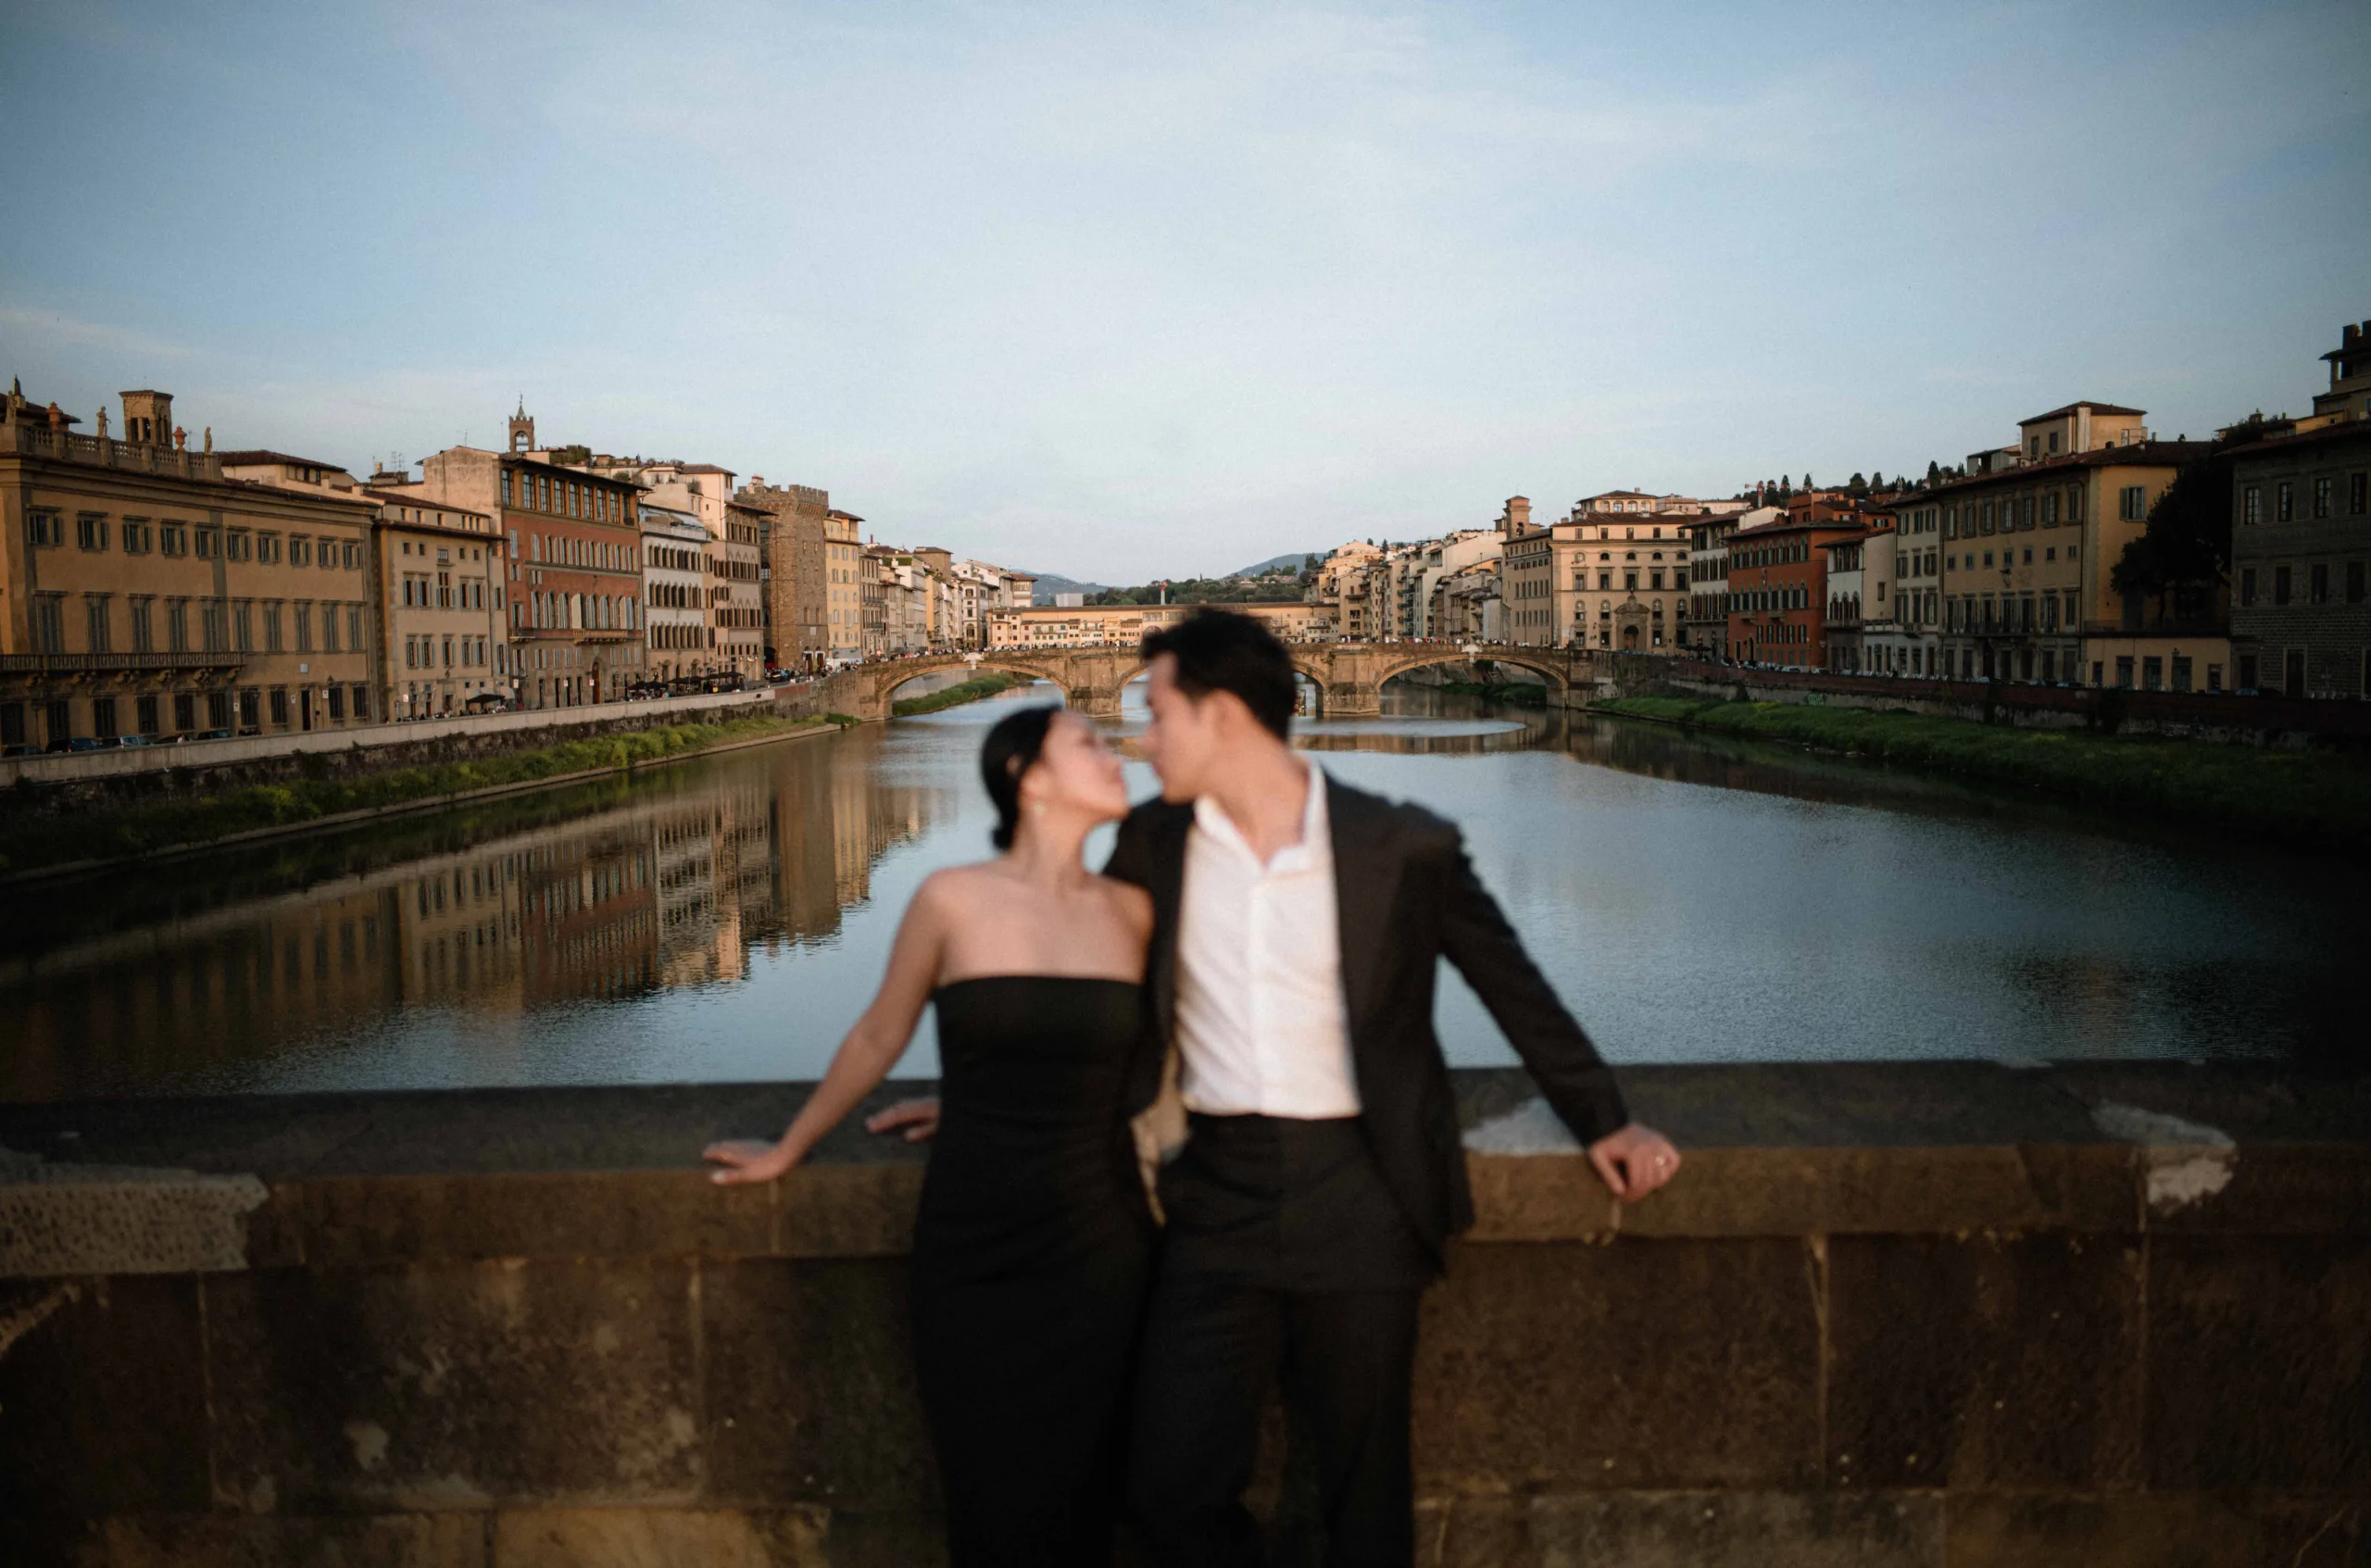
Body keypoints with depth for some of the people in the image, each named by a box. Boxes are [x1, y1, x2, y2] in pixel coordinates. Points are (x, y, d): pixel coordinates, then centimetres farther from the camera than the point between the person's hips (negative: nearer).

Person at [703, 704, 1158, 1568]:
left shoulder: (1132, 911, 0)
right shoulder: (952, 900, -7)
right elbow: (878, 1038, 7)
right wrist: (786, 1150, 17)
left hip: (1098, 1249, 2)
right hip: (974, 1247, -2)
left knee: (1078, 1495, 11)